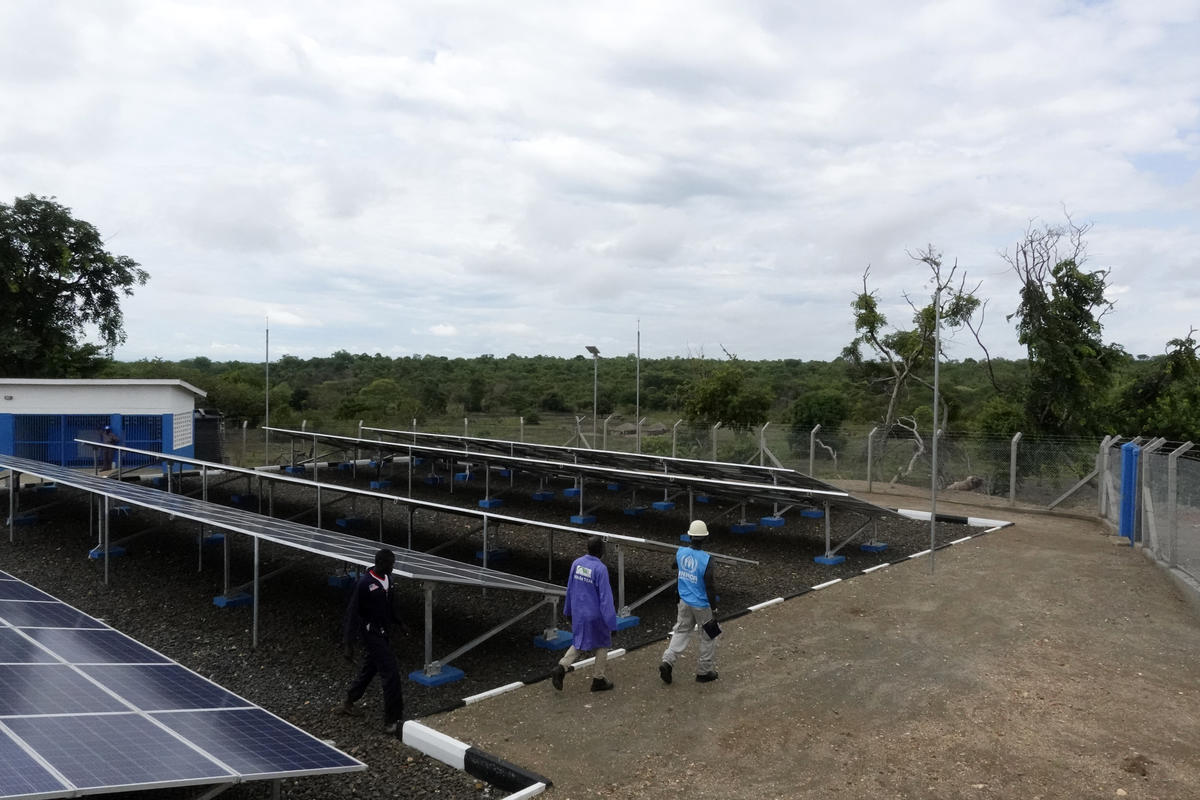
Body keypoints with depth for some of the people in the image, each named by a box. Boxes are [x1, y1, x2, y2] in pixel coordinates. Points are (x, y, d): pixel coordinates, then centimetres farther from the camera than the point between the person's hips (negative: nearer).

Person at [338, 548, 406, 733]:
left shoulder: (387, 578, 3)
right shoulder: (364, 583, -23)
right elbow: (352, 613, -20)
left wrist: (398, 622, 25)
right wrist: (349, 644, -20)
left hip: (382, 632, 9)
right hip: (370, 633, -9)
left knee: (369, 668, 21)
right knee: (390, 673, -9)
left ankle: (348, 703, 42)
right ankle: (392, 721, -2)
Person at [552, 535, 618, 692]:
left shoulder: (576, 563, -3)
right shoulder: (600, 569, -21)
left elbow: (570, 589, 8)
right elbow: (605, 597, -20)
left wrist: (568, 610, 22)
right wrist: (611, 624, -14)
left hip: (578, 613, 5)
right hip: (595, 615, -5)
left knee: (578, 643, 21)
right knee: (602, 645, 16)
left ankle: (560, 668, 2)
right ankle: (598, 680, 24)